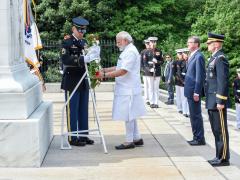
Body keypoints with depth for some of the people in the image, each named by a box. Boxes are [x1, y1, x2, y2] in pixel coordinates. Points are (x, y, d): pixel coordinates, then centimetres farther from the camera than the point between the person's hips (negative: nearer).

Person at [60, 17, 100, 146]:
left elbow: (89, 59, 16)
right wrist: (83, 59, -32)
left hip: (84, 82, 7)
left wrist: (93, 55, -8)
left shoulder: (84, 42, 14)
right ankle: (73, 138, 7)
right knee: (72, 110, 0)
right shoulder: (66, 42, -7)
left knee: (83, 110, 11)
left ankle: (83, 136, 20)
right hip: (72, 81, -7)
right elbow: (65, 60, -22)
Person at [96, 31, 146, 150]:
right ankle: (137, 138, 23)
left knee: (128, 115, -4)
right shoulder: (127, 51, 17)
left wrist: (105, 75, -23)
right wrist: (104, 70, 10)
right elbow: (119, 67, 21)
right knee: (130, 115, 15)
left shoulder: (131, 52, -16)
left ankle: (129, 141, 4)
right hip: (125, 89, 10)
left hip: (128, 90, -10)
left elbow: (123, 71, -23)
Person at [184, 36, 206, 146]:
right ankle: (196, 137, 23)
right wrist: (192, 91, 17)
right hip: (190, 91, 10)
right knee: (193, 115, 15)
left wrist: (196, 92, -20)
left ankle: (200, 139, 5)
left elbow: (200, 76, -19)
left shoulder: (199, 57, -15)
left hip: (194, 91, -10)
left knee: (196, 115, -3)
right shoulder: (192, 56, 14)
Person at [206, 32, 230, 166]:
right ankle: (219, 156, 21)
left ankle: (224, 158, 5)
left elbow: (223, 81, -19)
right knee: (216, 130, 14)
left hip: (217, 101, -10)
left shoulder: (220, 58, -14)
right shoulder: (214, 58, 15)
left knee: (221, 130, -2)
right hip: (211, 102, 10)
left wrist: (221, 101, -21)